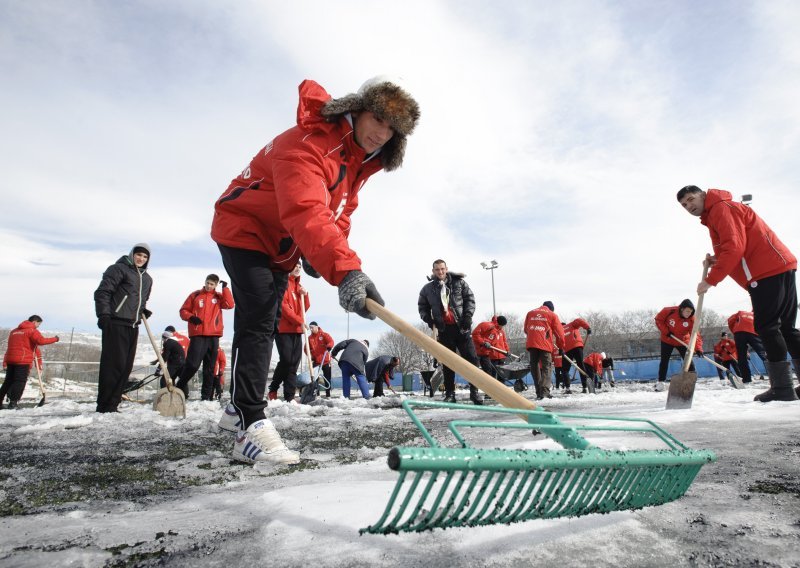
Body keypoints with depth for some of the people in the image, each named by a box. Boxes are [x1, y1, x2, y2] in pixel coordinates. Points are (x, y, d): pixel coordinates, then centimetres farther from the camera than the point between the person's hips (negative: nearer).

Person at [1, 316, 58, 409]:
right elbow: (41, 340, -19)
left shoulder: (14, 331, 22)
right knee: (20, 381, -3)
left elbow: (9, 346, 23)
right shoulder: (32, 330, -4)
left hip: (10, 360, 8)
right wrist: (54, 339, -8)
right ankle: (13, 402, -7)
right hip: (23, 360, -8)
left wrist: (5, 362, 25)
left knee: (8, 381, 16)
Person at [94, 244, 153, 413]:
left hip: (133, 326, 8)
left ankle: (112, 404, 14)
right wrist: (103, 314, -19)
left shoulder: (147, 279, 21)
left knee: (126, 366, 7)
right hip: (116, 324, -8)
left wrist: (143, 311, 11)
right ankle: (104, 405, -3)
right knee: (113, 364, -10)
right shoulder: (119, 269, -1)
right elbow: (102, 292, -9)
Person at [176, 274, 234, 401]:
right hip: (197, 335, -2)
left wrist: (225, 288, -7)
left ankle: (207, 395, 12)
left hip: (214, 336, 2)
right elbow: (183, 310, 8)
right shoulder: (195, 295, 7)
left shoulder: (219, 297, 10)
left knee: (209, 368, 6)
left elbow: (230, 304, -8)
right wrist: (190, 317, -12)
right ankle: (181, 386, 10)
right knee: (192, 364, -11)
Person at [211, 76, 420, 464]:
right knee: (257, 321, -20)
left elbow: (341, 209, 7)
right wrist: (345, 271, -64)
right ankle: (252, 428, -17)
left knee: (264, 326, 15)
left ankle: (240, 407, 33)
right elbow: (306, 212, -50)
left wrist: (318, 253, -9)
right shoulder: (309, 141, -33)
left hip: (282, 247, 9)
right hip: (244, 230, -8)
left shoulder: (362, 160, -2)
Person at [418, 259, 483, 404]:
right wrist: (428, 319, -3)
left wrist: (468, 316, -6)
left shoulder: (459, 282, 2)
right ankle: (450, 394, 12)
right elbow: (422, 307, 15)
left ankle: (474, 391, 7)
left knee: (471, 358, -2)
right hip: (444, 329, 1)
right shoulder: (427, 289, 5)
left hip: (461, 327, -1)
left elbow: (470, 298, 5)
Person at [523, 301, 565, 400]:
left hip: (531, 343, 3)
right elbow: (559, 332, 9)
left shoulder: (530, 313, 18)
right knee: (547, 367, 2)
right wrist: (561, 347, 19)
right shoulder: (552, 315, 9)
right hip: (545, 344, -3)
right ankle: (544, 391, -14)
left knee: (534, 366, 12)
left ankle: (539, 392, 13)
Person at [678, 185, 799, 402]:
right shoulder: (712, 217, 23)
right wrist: (716, 261, 7)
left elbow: (735, 248, -20)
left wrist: (710, 280, -18)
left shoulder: (722, 208, -7)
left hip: (769, 271, -11)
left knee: (766, 326, -10)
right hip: (779, 269, 11)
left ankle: (782, 387, -9)